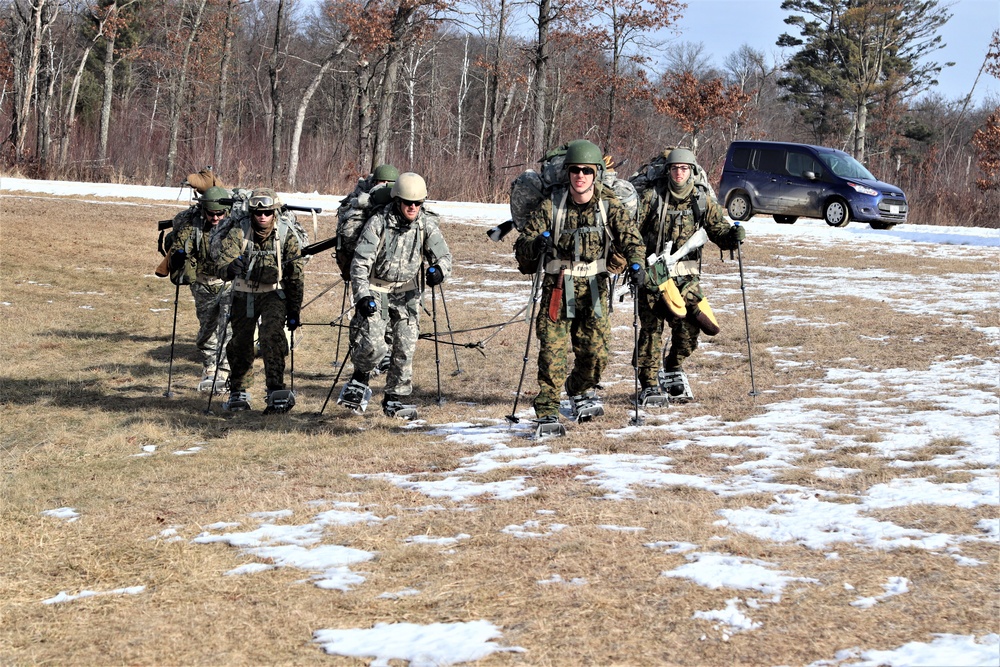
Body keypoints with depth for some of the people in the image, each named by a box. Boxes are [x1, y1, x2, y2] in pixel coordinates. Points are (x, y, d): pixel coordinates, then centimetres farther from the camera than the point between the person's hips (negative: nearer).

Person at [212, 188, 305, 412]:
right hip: (244, 294, 1)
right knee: (240, 343, 5)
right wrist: (232, 267, -48)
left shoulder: (286, 235, -13)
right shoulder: (238, 232, -15)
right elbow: (222, 268, -23)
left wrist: (294, 310, -4)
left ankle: (275, 391, -25)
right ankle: (238, 392, 25)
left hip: (274, 293, -1)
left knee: (272, 335, -23)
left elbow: (295, 275, -5)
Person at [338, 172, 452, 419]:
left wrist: (438, 269, -28)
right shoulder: (378, 223, -17)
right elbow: (360, 262, -17)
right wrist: (362, 295, -27)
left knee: (405, 347, -1)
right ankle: (359, 382, 11)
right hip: (375, 290, -4)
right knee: (374, 345, -18)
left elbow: (443, 255, -4)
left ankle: (394, 400, 13)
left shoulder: (427, 224, -6)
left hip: (406, 292, 4)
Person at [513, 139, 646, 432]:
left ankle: (582, 391, 33)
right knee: (553, 352, -12)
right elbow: (521, 248, -7)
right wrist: (536, 245, -31)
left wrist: (635, 262, -30)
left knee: (596, 350, 1)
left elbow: (630, 236, -9)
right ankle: (547, 413, -5)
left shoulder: (609, 206, 0)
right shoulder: (551, 205, -5)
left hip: (593, 287, 2)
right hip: (558, 288, -2)